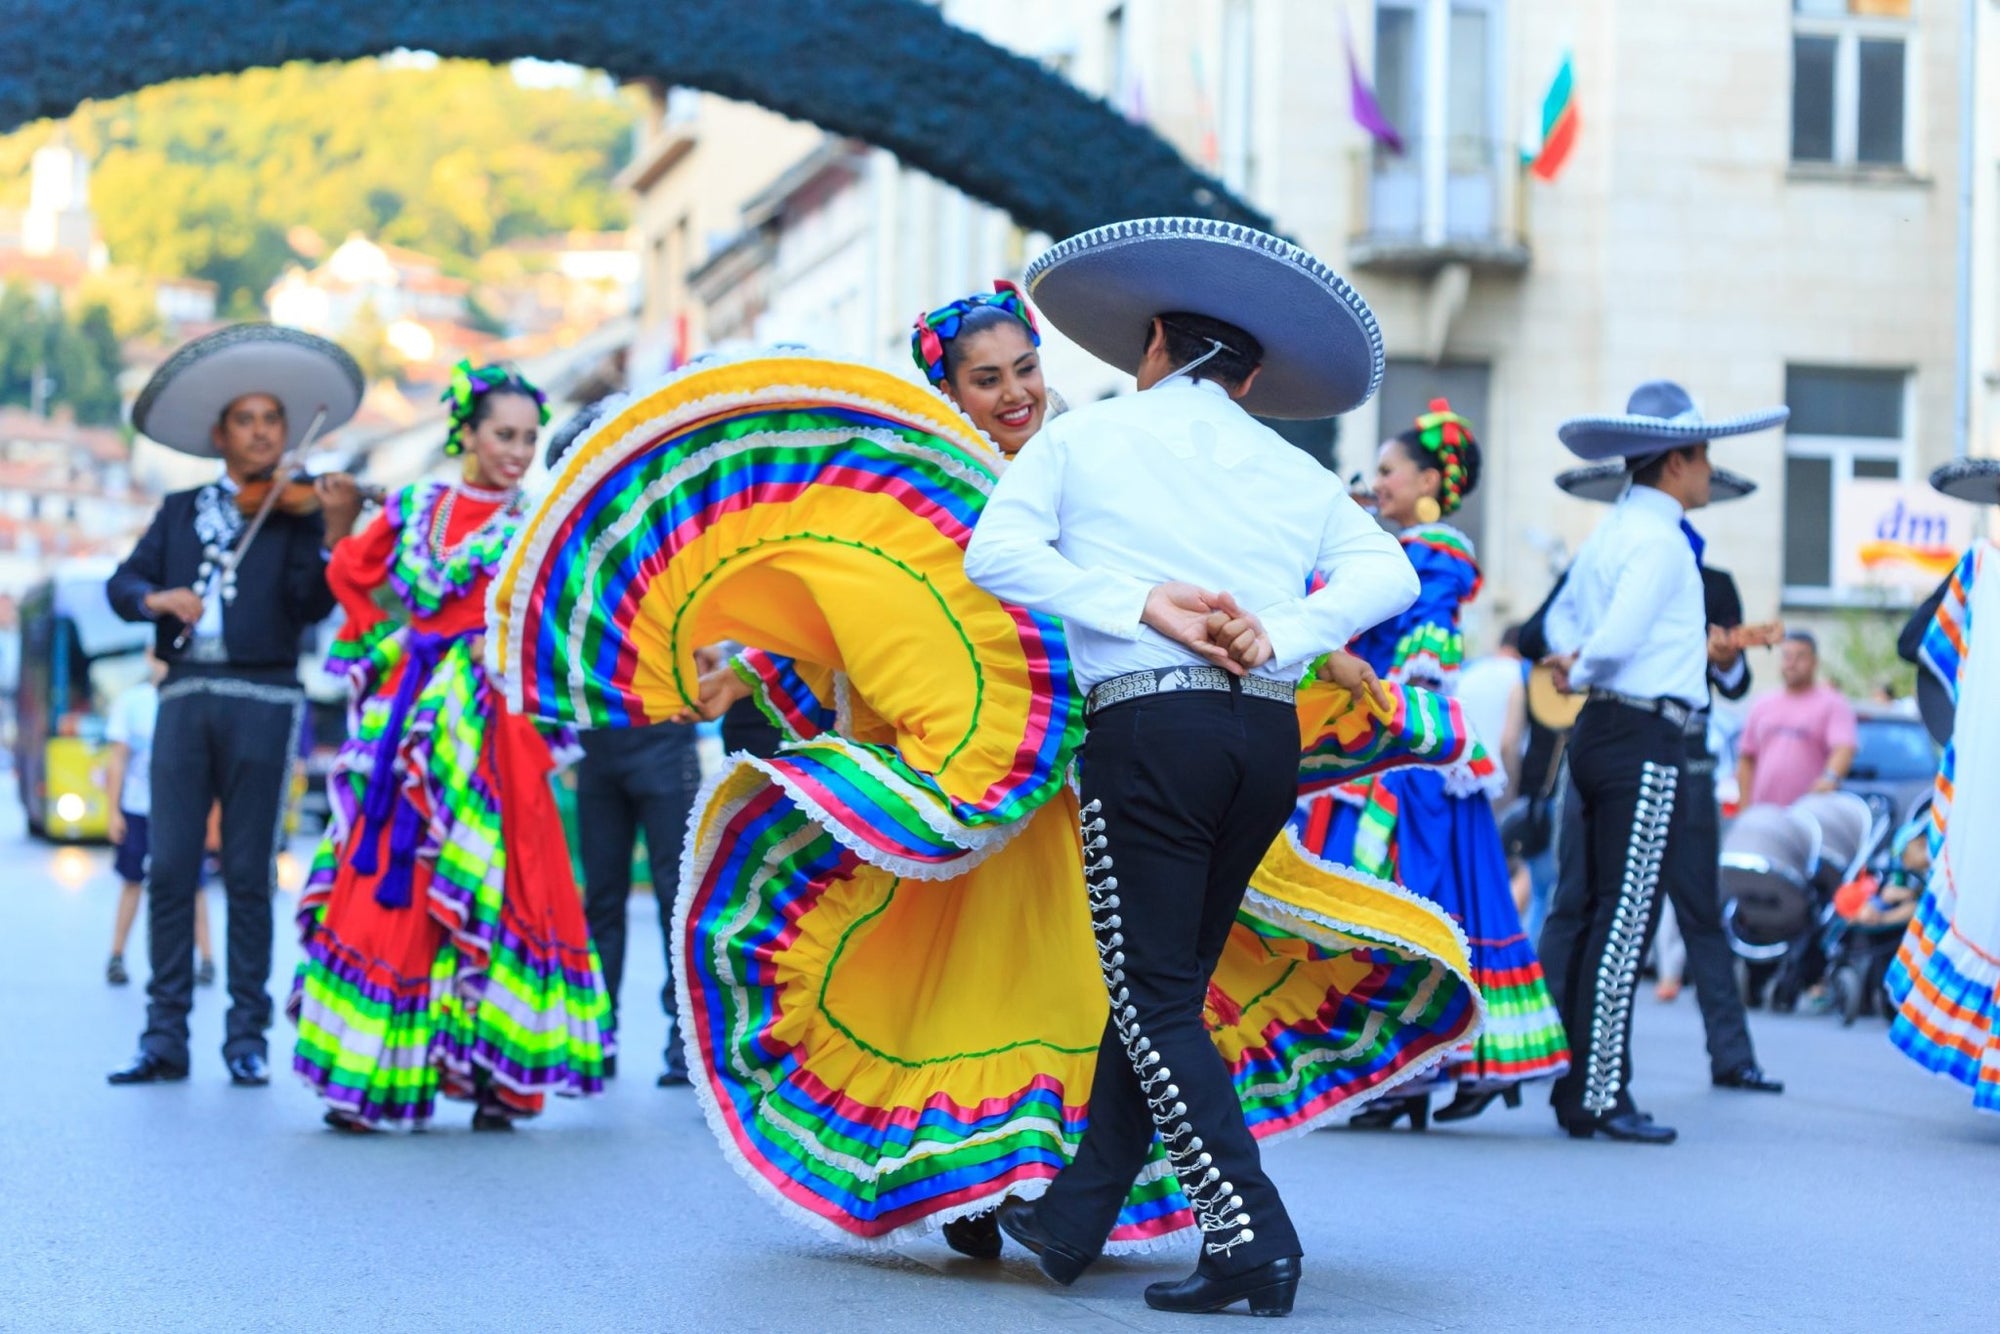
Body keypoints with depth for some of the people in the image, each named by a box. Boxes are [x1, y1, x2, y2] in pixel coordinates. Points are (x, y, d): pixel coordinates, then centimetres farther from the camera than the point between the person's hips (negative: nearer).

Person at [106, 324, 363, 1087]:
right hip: (185, 696, 3)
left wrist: (333, 534, -22)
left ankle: (247, 1038, 3)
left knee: (248, 874, -1)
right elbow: (123, 582, 9)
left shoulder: (299, 511, 8)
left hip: (262, 700, -2)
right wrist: (156, 598, -12)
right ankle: (165, 1036, 2)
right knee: (170, 869, -2)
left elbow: (311, 605, -6)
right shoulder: (181, 511, 18)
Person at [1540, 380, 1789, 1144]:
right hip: (1647, 741, -10)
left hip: (1603, 732, 10)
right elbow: (1618, 638, -23)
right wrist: (1582, 674, -4)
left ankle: (1576, 1088, 15)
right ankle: (1602, 1097, -8)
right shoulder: (1659, 538, -13)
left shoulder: (1612, 531, 18)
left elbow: (1563, 614, 30)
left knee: (1599, 917, 12)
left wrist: (1571, 663, 12)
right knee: (1623, 922, -8)